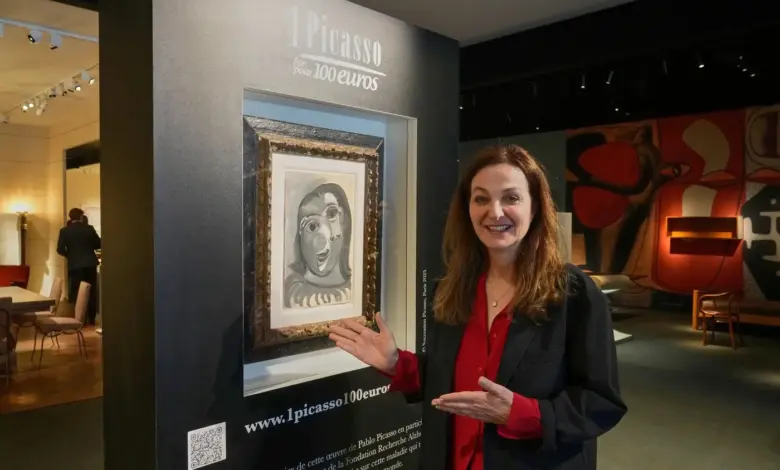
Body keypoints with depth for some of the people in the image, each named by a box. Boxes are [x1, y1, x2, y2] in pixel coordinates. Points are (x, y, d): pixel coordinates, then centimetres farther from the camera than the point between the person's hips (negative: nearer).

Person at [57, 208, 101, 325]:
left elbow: (60, 249, -8)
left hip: (75, 265, -1)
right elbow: (98, 244, 3)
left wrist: (69, 255, 11)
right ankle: (91, 319, 13)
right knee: (91, 292, 9)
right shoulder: (89, 228, -1)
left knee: (76, 293, 5)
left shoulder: (64, 231, -3)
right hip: (90, 264, 1)